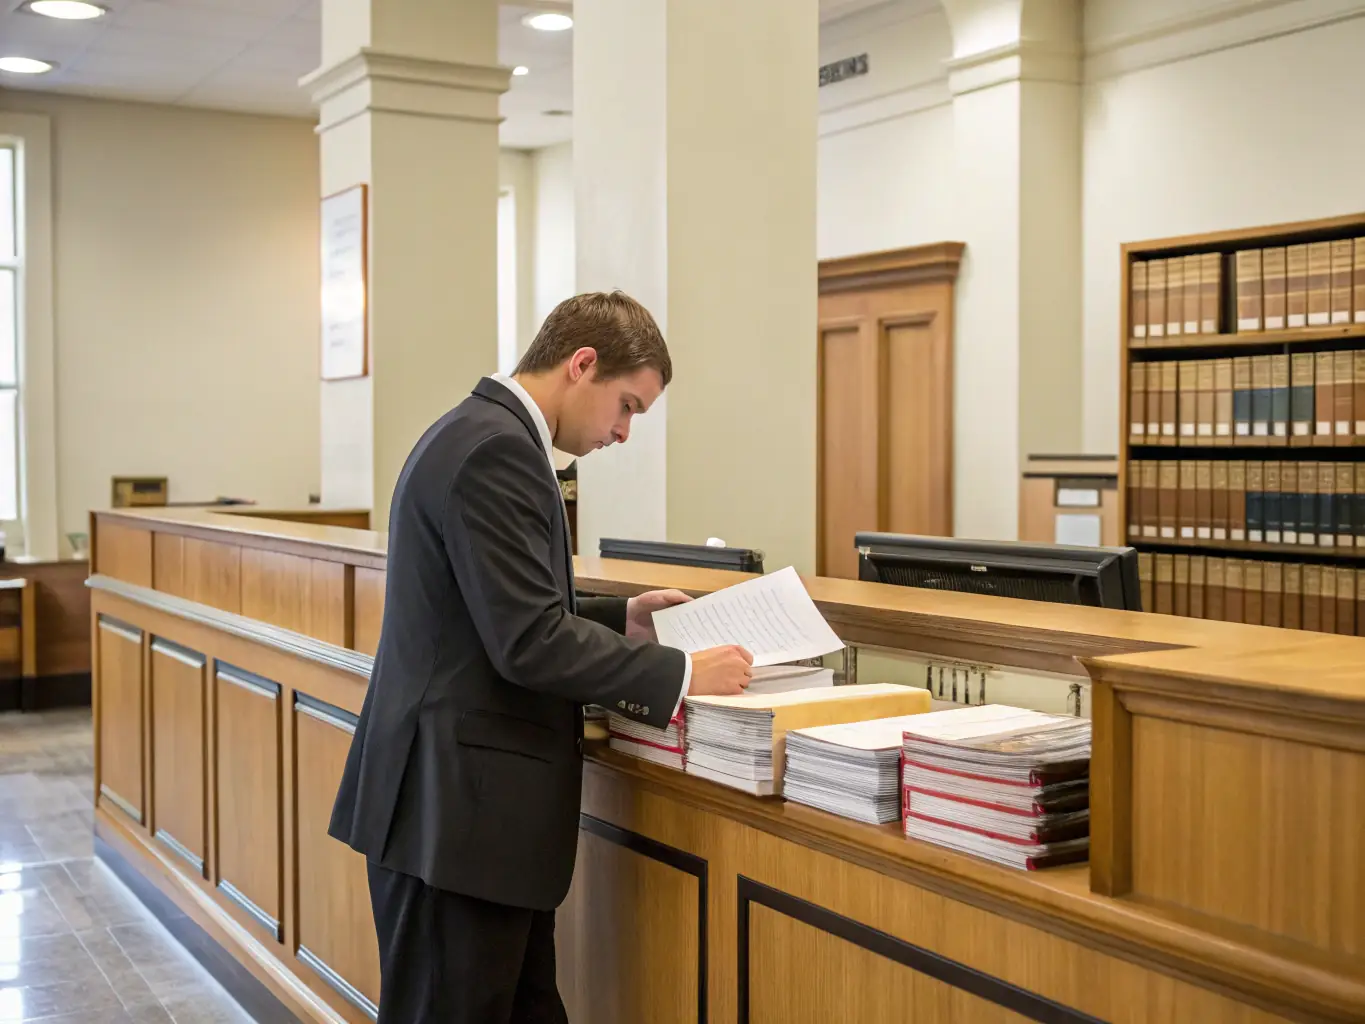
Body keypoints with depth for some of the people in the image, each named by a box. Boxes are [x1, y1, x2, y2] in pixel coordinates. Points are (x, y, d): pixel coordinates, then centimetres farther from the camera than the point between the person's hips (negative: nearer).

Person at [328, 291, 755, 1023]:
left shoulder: (487, 434, 13)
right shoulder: (496, 449, -19)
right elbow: (528, 643, -24)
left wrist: (620, 620, 13)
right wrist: (681, 673, -16)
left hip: (470, 797, 10)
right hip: (459, 805, -10)